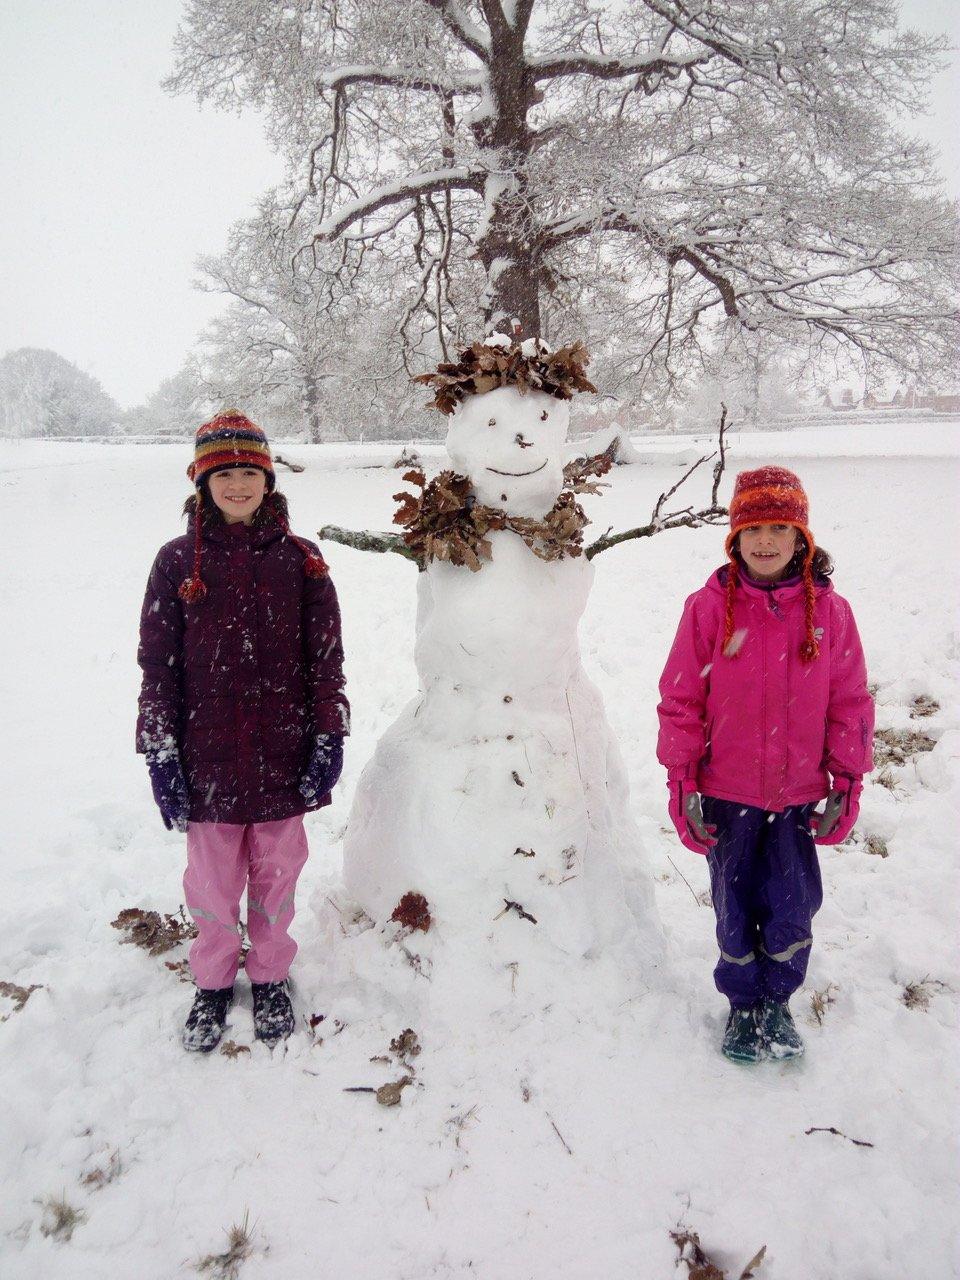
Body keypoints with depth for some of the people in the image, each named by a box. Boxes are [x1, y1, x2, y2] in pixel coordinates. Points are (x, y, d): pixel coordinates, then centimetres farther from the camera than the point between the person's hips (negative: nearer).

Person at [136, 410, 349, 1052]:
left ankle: (270, 976, 37)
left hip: (284, 754, 0)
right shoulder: (178, 562, -2)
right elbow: (158, 667, 0)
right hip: (208, 756, 0)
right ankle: (214, 982, 36)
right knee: (213, 878, 12)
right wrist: (161, 757, -2)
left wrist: (329, 738, -2)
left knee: (275, 873, 14)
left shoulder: (299, 559, -1)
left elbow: (326, 658, 2)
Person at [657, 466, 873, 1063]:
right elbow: (680, 700, -5)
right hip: (727, 794, -1)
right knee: (735, 907, 13)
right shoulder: (709, 607, -9)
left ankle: (778, 999, 37)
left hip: (799, 795, 1)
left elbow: (850, 704, 3)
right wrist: (682, 781, -6)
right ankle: (743, 1004, 36)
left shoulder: (830, 610, -5)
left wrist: (848, 782, 2)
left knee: (792, 909, 11)